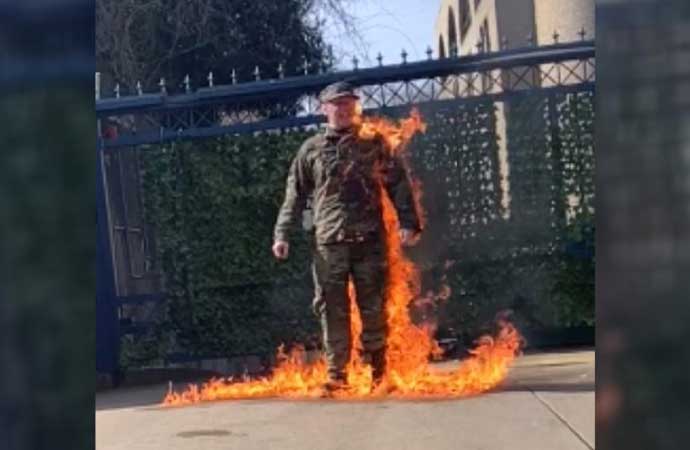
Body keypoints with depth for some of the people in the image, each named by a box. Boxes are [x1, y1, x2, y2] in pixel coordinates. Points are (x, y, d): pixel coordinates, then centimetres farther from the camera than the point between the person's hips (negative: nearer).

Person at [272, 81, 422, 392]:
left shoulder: (374, 143, 8)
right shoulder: (311, 150, 9)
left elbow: (398, 184, 6)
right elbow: (295, 195, 10)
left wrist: (408, 223, -6)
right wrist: (282, 233, 2)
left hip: (370, 240, 0)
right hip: (329, 243, 1)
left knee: (374, 308, 4)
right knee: (333, 310, 1)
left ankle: (378, 371, 18)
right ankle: (337, 373, 10)